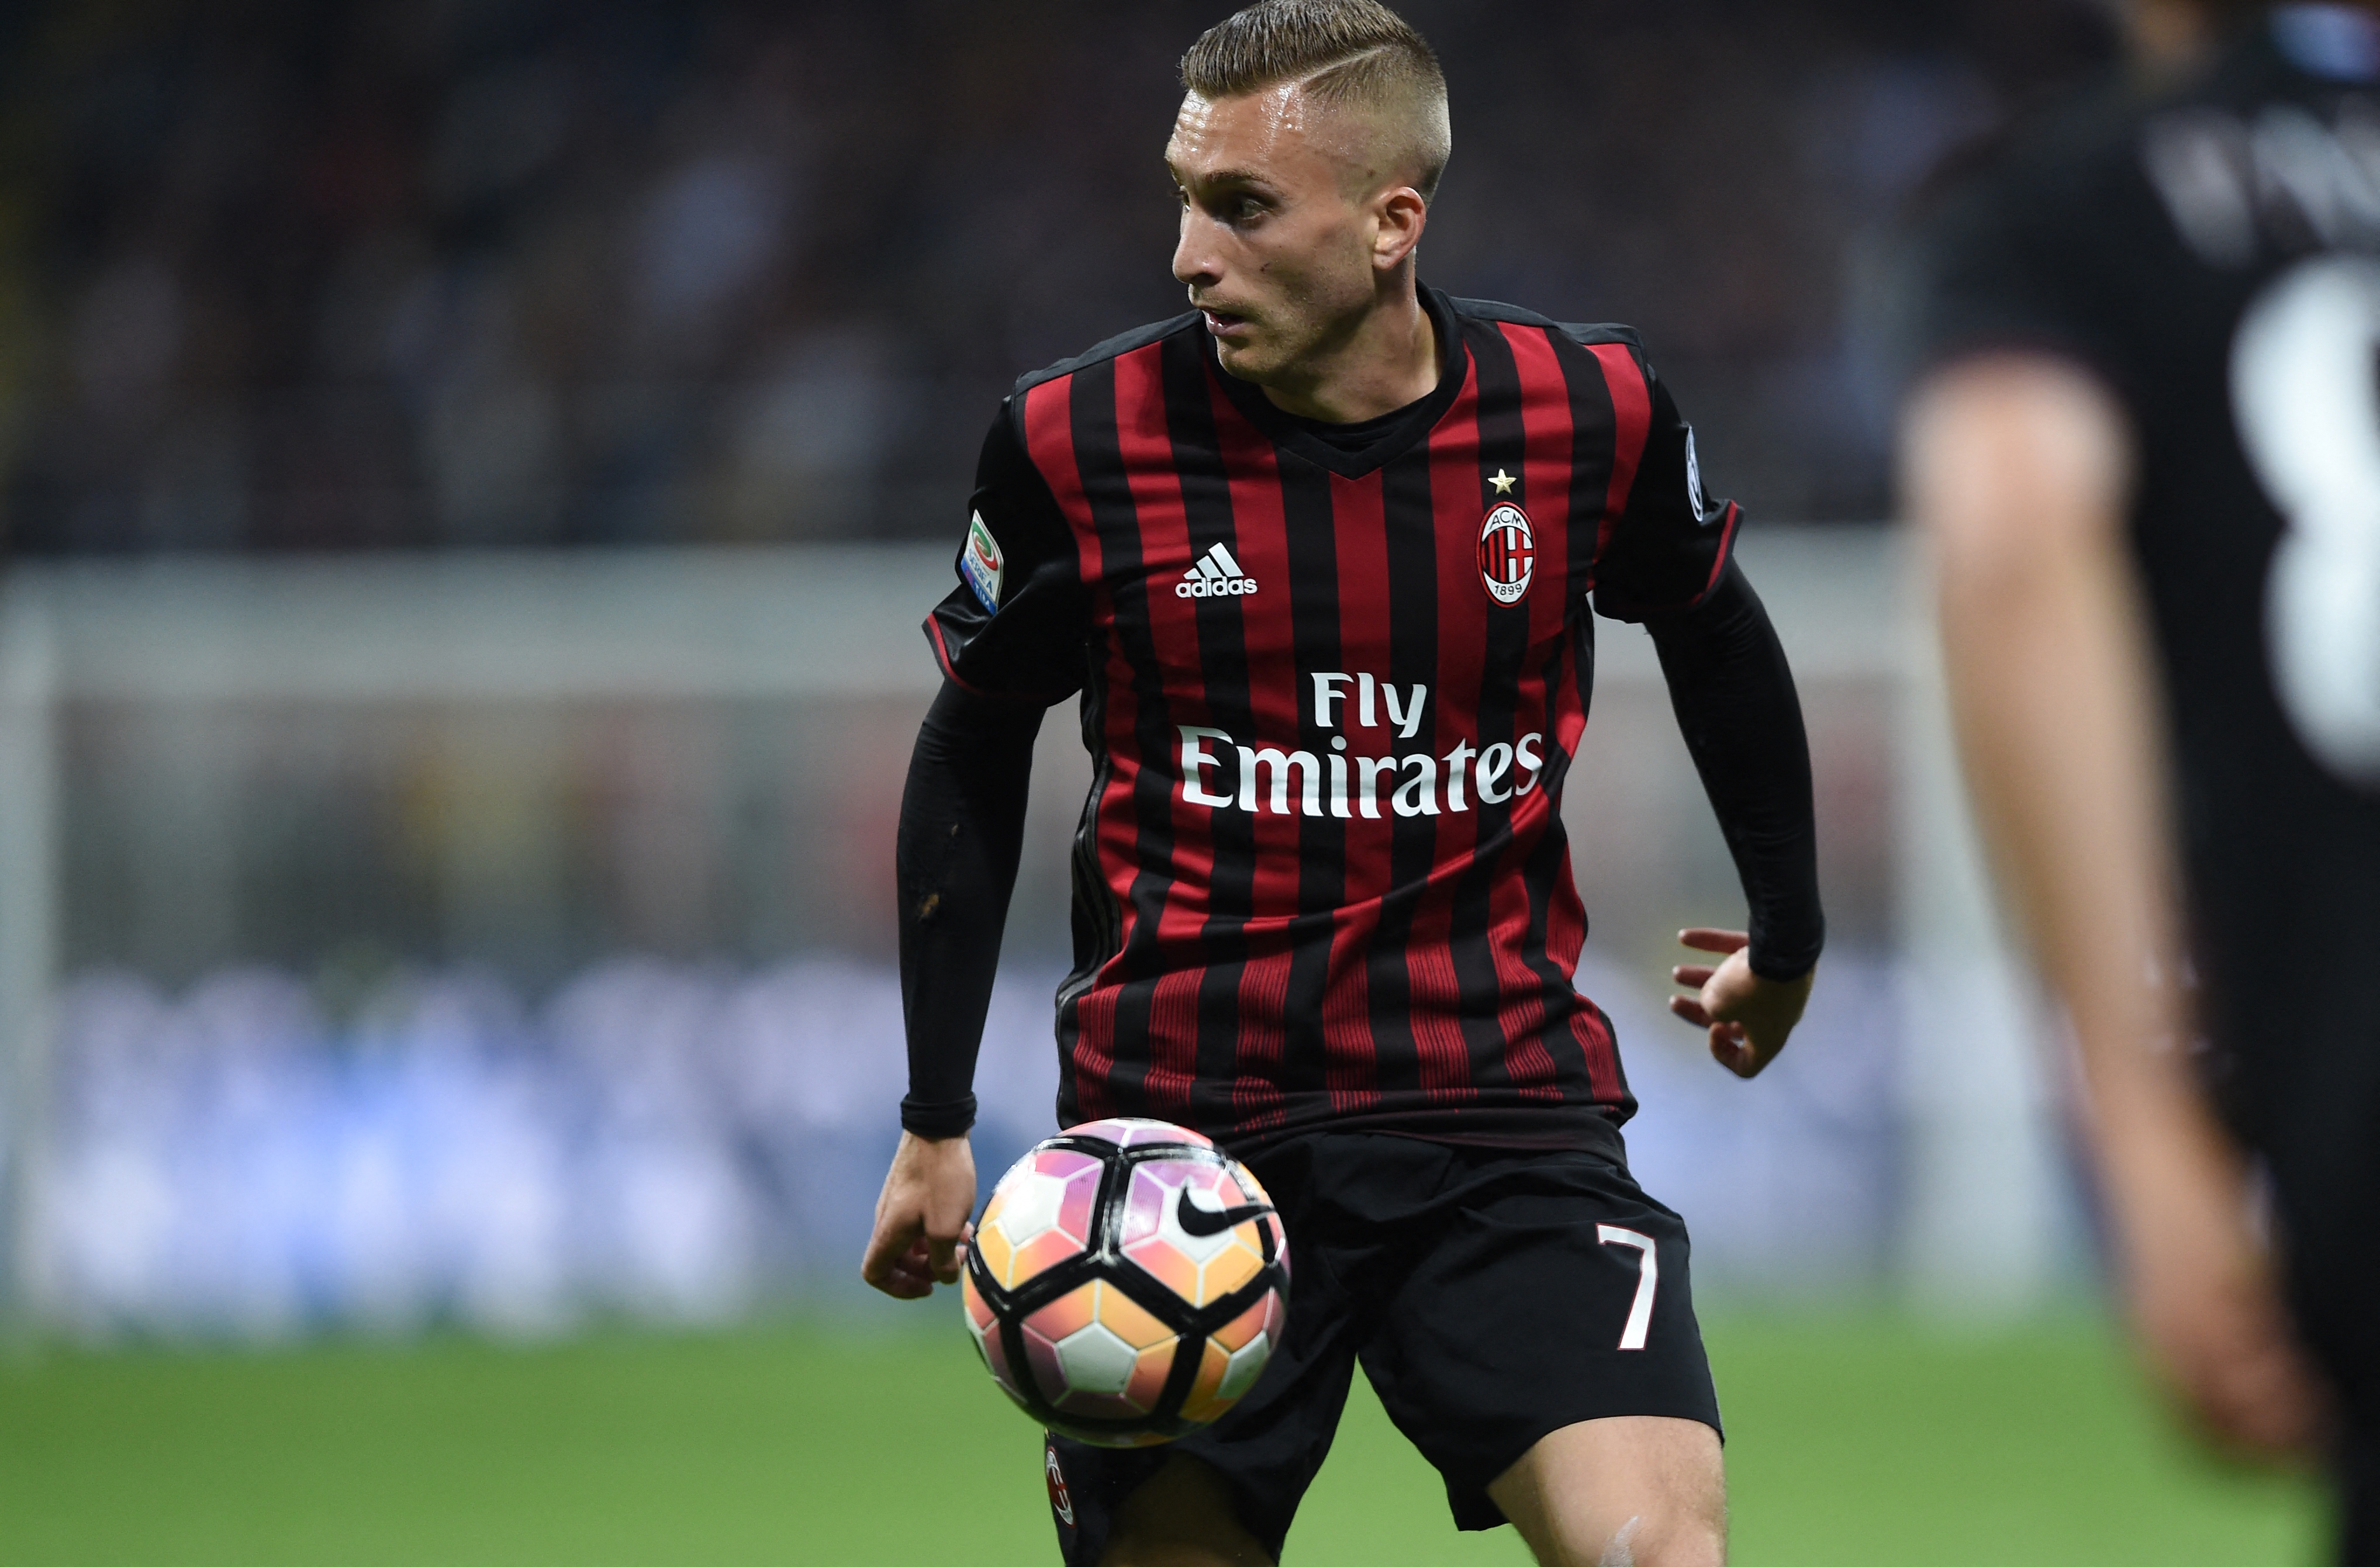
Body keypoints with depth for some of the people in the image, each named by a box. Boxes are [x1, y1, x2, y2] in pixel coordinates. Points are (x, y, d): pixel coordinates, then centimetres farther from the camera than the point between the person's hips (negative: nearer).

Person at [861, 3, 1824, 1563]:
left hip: (1506, 1104, 0)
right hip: (1174, 1123, 0)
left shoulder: (1589, 411, -4)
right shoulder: (1080, 441, -6)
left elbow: (1716, 641, 17)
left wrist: (1787, 938, 30)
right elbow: (972, 758, 8)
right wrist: (938, 1124, 8)